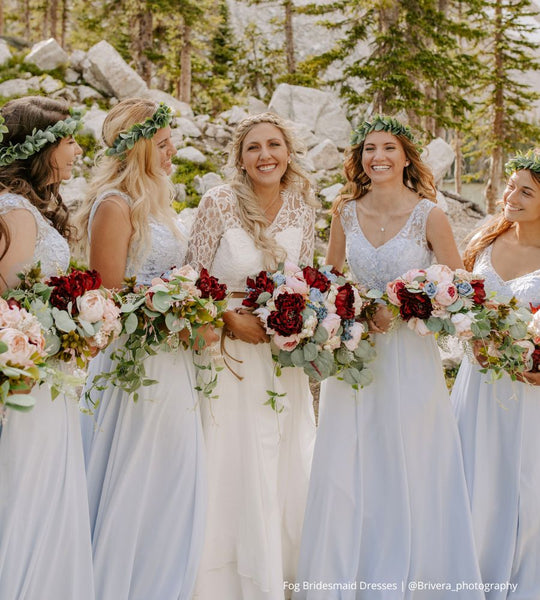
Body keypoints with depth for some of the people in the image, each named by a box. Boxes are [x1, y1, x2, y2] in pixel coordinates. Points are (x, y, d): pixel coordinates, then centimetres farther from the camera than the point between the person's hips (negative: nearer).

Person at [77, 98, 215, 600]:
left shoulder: (157, 202, 15)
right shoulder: (114, 205, -12)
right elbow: (109, 297, -16)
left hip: (172, 363, 9)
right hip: (134, 363, -9)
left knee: (175, 488, 14)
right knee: (130, 492, 1)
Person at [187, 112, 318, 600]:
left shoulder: (303, 209, 3)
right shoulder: (218, 203, -9)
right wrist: (232, 320, -16)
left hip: (282, 356, 4)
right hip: (230, 353, -4)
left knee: (287, 466, 9)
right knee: (236, 469, 0)